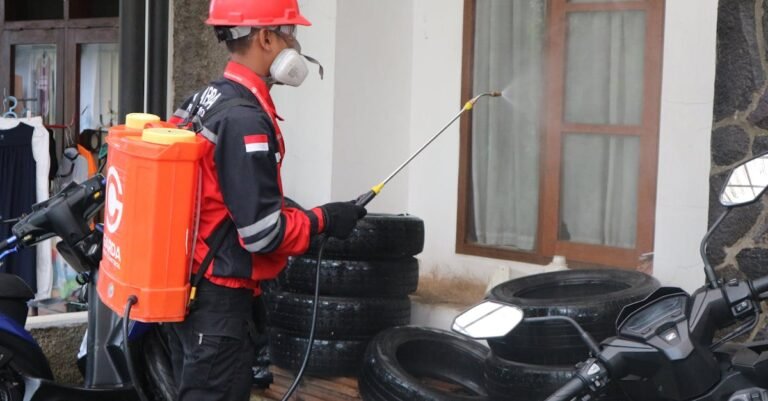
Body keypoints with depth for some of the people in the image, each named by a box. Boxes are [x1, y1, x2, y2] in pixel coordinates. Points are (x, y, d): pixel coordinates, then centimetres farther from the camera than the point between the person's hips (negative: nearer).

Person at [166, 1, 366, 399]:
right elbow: (261, 232, -23)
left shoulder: (203, 101, 9)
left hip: (186, 285, 10)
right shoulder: (245, 119, -21)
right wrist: (322, 220, -9)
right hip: (219, 298, -10)